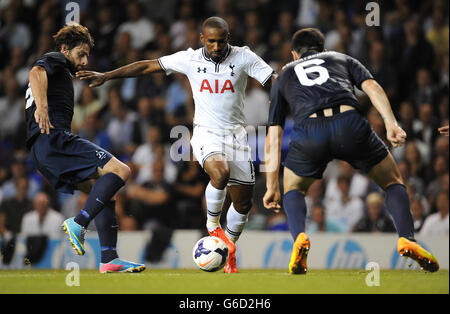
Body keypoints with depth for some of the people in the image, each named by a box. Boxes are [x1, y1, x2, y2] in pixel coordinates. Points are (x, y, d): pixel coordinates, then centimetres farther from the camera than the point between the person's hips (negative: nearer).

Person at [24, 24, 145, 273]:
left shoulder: (60, 70, 35)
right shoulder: (55, 60, 6)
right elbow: (36, 73, -18)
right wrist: (41, 107, -33)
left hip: (42, 151, 10)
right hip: (54, 139, -10)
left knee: (104, 192, 10)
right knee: (120, 170, -18)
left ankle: (109, 259, 1)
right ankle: (78, 224, -26)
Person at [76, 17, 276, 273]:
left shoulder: (244, 58, -5)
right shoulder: (190, 59, -3)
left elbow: (276, 82, -5)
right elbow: (148, 66, 2)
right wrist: (107, 76, 1)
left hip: (236, 134, 2)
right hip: (206, 133, -2)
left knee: (243, 202, 3)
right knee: (220, 172, -33)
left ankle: (229, 251, 29)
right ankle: (213, 224, -6)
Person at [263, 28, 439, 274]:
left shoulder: (283, 76, 34)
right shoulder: (343, 59, 34)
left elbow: (273, 137, 29)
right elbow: (372, 87, 12)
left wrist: (272, 186, 31)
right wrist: (391, 124, 0)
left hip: (308, 131, 0)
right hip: (349, 122, 0)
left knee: (293, 189, 27)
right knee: (393, 182, 20)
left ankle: (299, 238, -1)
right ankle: (407, 239, -3)